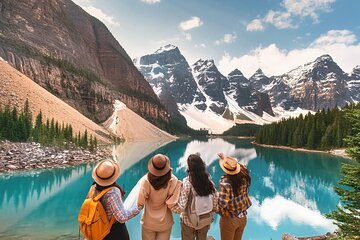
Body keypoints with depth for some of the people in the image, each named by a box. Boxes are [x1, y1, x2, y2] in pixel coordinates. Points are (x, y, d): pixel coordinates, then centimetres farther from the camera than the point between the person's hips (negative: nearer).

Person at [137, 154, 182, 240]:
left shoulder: (147, 181, -25)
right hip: (165, 223, 1)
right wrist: (179, 186, -15)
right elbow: (171, 204, -20)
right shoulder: (174, 181, -23)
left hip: (149, 222, 0)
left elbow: (140, 203, -17)